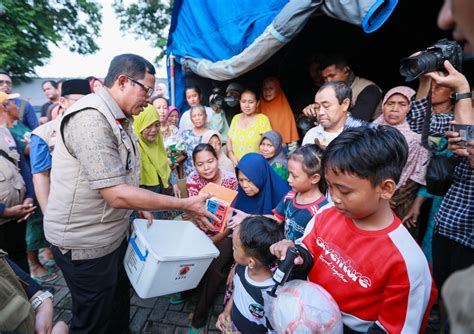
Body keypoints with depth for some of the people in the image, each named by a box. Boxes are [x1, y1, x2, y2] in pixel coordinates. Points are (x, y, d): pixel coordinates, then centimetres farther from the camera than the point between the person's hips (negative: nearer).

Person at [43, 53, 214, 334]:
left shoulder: (120, 119, 8)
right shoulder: (90, 118, -25)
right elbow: (116, 194, -30)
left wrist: (139, 206, 8)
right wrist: (185, 204, -26)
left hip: (115, 232, 9)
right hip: (84, 242, -8)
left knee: (120, 302, 25)